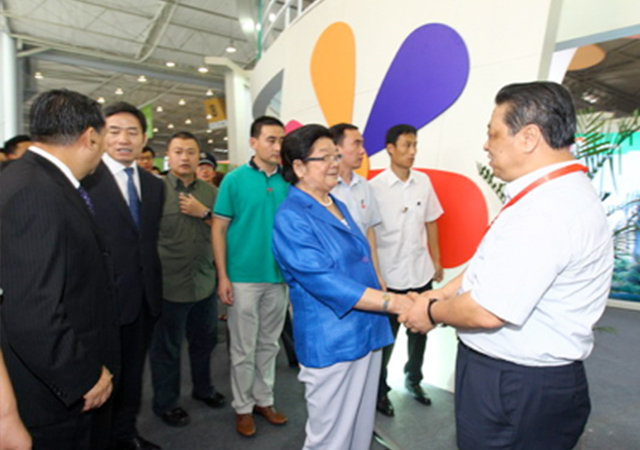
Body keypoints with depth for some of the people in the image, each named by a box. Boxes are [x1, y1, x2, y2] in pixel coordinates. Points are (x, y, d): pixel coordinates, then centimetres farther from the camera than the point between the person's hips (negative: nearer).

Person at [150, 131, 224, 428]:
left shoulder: (209, 192, 6)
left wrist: (203, 213, -13)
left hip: (205, 283, 5)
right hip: (169, 285, -4)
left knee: (205, 340, 21)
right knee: (167, 347, 14)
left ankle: (203, 388, 44)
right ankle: (166, 403, 34)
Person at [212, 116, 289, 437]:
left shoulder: (289, 182, 2)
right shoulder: (234, 180, -6)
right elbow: (218, 229, -5)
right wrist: (223, 277, -10)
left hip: (279, 277, 3)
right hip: (243, 278, -3)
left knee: (269, 344, 17)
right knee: (243, 349, 9)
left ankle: (264, 400, 34)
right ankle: (243, 406, 28)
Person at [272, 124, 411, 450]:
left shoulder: (337, 205, 11)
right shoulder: (291, 218, -15)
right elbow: (324, 282, -24)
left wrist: (392, 300, 18)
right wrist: (393, 302, -25)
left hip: (367, 334, 8)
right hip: (331, 343, -7)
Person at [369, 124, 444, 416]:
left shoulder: (423, 182, 2)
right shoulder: (375, 187, -12)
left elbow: (430, 223, 11)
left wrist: (436, 261, 11)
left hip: (421, 273, 5)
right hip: (389, 277, -4)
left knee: (420, 331, 18)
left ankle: (413, 380, 41)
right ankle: (380, 390, 30)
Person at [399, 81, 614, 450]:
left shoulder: (546, 212, -28)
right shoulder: (556, 193, 6)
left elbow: (486, 312, -27)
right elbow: (487, 266, 11)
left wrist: (432, 313, -9)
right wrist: (439, 296, 5)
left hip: (515, 390, -9)